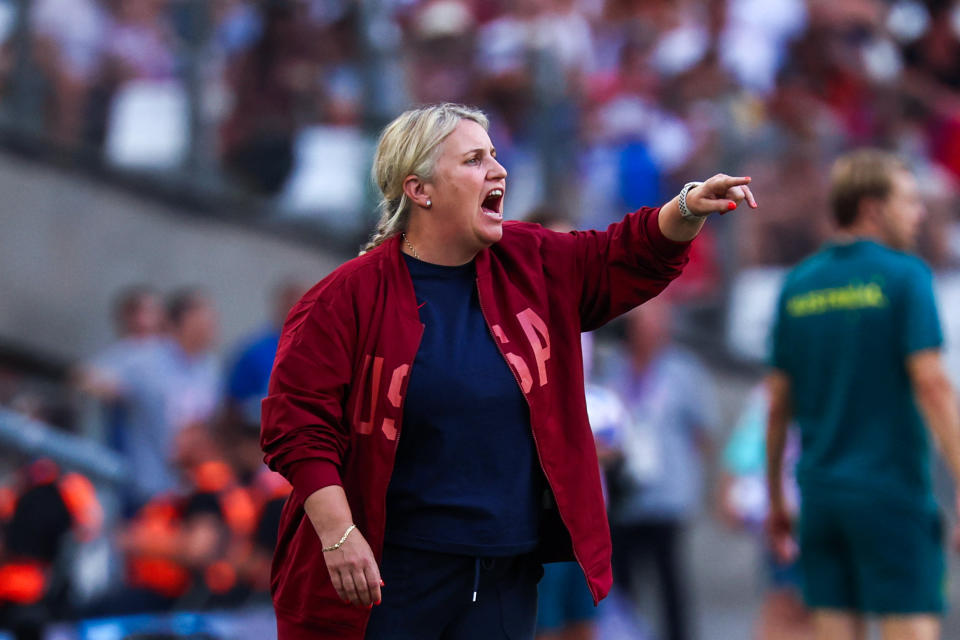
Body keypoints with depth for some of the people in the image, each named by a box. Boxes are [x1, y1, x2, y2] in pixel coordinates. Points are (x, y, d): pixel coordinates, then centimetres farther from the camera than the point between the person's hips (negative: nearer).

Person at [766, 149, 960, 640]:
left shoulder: (797, 286, 10)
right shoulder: (903, 276, -7)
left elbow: (778, 402, 12)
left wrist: (775, 499, 20)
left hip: (820, 490, 6)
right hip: (892, 489, -6)